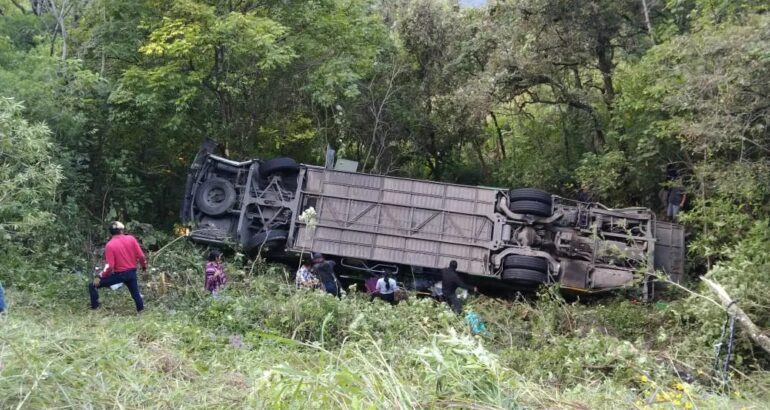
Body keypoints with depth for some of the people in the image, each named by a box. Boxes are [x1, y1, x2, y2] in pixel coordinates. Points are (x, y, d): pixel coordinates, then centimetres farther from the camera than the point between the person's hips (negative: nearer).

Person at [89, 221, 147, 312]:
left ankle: (95, 308, 3)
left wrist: (100, 276, -6)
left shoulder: (109, 245, -13)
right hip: (132, 272, 4)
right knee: (136, 293, 21)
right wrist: (144, 265, 15)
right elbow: (141, 256, -3)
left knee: (93, 285, 6)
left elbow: (110, 266, -17)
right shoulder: (131, 239, -4)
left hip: (119, 274, -4)